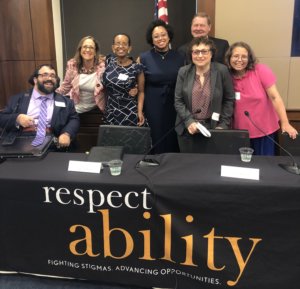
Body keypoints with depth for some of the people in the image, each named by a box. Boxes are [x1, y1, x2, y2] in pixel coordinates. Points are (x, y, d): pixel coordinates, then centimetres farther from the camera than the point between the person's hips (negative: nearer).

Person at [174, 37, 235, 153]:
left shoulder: (222, 71, -3)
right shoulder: (183, 72, 2)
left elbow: (229, 100, 1)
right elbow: (178, 101, 2)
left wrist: (223, 125, -6)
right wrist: (189, 121, -12)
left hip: (213, 128, -2)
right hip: (188, 129, 2)